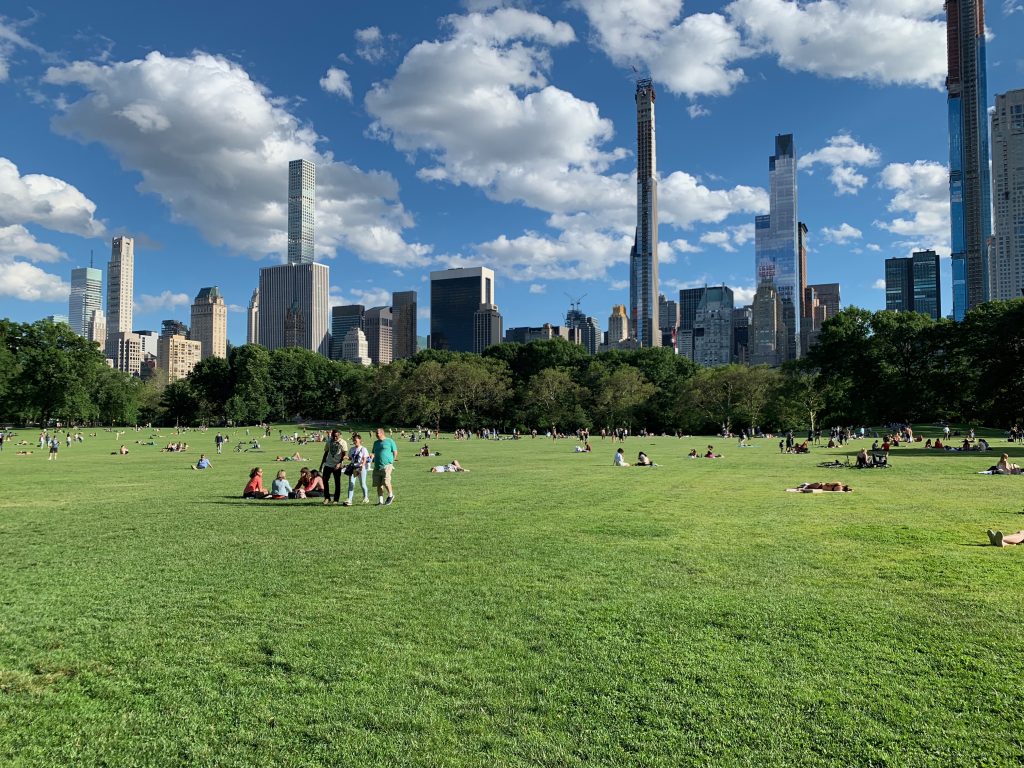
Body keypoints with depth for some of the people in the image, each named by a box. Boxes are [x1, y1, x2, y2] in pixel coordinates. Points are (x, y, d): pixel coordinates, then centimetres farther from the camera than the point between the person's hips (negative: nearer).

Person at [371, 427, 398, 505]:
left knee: (386, 482, -14)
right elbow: (373, 453, 27)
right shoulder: (375, 443, 18)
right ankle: (380, 500, 10)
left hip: (387, 466, -6)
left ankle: (391, 495, 11)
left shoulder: (389, 441, 0)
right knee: (378, 484, 3)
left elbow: (395, 452, 2)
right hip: (377, 466, 6)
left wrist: (391, 461, 1)